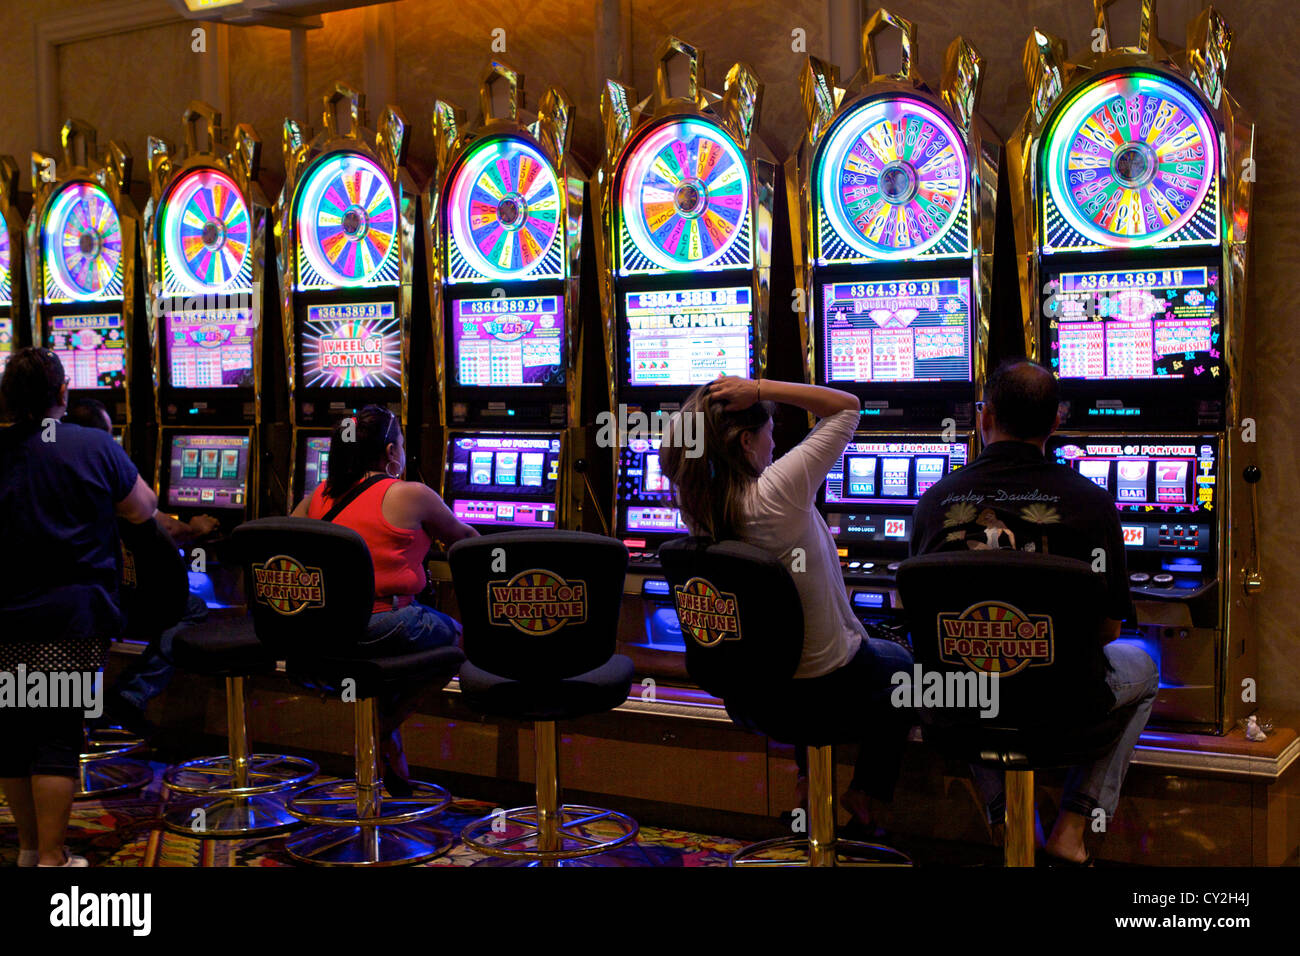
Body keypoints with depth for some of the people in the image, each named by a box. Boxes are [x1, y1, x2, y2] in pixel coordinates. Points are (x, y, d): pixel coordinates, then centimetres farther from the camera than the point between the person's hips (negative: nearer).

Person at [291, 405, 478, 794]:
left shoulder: (320, 496, 9)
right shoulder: (410, 496, -6)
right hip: (381, 626, -7)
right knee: (455, 636, 20)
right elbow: (463, 537, 9)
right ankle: (383, 731, 12)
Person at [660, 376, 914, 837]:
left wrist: (699, 410, -5)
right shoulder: (776, 492, -31)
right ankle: (866, 800, 31)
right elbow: (846, 406, -20)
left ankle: (809, 784, 41)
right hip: (832, 677, -6)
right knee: (899, 663, 29)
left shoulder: (695, 503, -14)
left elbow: (673, 451, 11)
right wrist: (759, 389, -24)